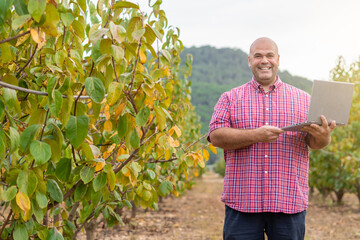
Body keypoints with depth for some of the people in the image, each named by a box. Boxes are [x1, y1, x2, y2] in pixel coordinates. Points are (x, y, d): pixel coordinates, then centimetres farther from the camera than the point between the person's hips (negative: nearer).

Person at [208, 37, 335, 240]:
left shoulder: (303, 99, 13)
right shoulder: (231, 98, 9)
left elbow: (315, 143, 8)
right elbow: (216, 136, -3)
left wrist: (323, 137, -17)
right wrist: (256, 136, -17)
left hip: (289, 203, 1)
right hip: (242, 203, -1)